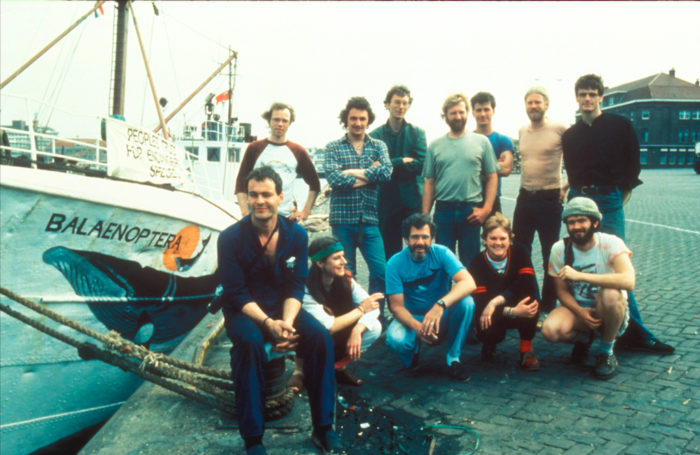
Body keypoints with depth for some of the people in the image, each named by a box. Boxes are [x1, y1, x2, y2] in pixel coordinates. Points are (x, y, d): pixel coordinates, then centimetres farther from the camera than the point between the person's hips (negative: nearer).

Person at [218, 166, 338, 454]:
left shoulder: (296, 234, -5)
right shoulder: (231, 238, -13)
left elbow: (295, 287, -4)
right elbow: (236, 293, -14)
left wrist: (286, 322, -23)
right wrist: (269, 324, -28)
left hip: (284, 309, 3)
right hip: (245, 311, -2)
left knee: (321, 338, -24)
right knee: (249, 342, -35)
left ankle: (323, 428, -10)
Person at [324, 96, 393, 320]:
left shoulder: (378, 146, 12)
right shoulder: (333, 148, 6)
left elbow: (386, 172, -8)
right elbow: (333, 177, -12)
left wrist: (352, 172, -8)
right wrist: (371, 173, -7)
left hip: (370, 219, 1)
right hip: (342, 219, -1)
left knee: (380, 270, -4)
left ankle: (376, 318, 12)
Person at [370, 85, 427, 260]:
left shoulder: (417, 133, 9)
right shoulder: (376, 135, 5)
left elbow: (420, 164, -5)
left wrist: (390, 165, -10)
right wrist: (403, 161, -10)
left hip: (412, 200, 1)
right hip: (386, 201, 0)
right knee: (389, 254, 6)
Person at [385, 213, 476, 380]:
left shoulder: (441, 253, -14)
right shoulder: (395, 264, -14)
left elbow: (469, 283, -30)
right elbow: (397, 306, -16)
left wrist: (441, 305, -47)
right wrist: (418, 327, -37)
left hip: (442, 317, 1)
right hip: (411, 317, -1)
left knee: (466, 302, -29)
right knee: (395, 339, -33)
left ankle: (453, 358, -9)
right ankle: (413, 348, 7)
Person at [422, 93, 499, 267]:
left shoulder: (481, 142, 5)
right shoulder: (435, 146, 8)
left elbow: (492, 177, 5)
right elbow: (429, 183, 8)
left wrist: (486, 209, -6)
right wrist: (425, 215, 2)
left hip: (471, 211, -1)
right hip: (443, 210, 1)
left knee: (471, 263, 7)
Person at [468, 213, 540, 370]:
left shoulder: (519, 253, -8)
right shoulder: (477, 265, -14)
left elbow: (528, 285, -23)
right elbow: (482, 303, -23)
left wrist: (496, 301, -31)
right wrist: (513, 312, -40)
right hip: (491, 318, -1)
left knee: (531, 298, -30)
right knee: (489, 331, -34)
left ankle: (526, 350, -13)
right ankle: (489, 343, 8)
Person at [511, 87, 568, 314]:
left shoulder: (560, 129, -8)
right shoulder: (522, 131, 9)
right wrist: (526, 186, 14)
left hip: (550, 199, -5)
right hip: (525, 197, 5)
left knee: (550, 255, 4)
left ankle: (548, 305, 16)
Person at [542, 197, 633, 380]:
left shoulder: (611, 244, -18)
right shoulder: (560, 249, -8)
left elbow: (628, 281, -36)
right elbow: (562, 291, -3)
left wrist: (580, 275, -39)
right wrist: (580, 312, -22)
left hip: (611, 312, -2)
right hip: (577, 308, 2)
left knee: (610, 294, -37)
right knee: (550, 331, -29)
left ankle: (606, 351, -9)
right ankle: (583, 336, 10)